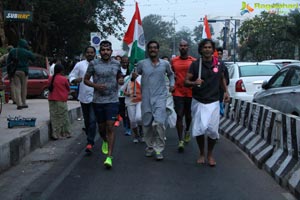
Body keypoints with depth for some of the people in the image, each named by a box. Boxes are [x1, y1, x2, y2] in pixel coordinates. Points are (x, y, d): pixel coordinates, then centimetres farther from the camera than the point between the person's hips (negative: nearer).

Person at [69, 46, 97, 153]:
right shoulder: (79, 65, 3)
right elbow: (71, 76, 4)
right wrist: (75, 80, -18)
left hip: (95, 97, -2)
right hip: (83, 97, 2)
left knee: (92, 120, -12)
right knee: (87, 120, 14)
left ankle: (90, 143, -11)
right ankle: (90, 139, 33)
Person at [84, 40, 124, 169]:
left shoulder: (116, 64, 5)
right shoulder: (93, 64, -1)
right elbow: (86, 79, 4)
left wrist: (121, 80, -4)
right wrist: (95, 85, -14)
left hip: (112, 100, -1)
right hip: (98, 100, 1)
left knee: (110, 127, -9)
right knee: (101, 127, 14)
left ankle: (109, 157, -10)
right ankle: (105, 141, 48)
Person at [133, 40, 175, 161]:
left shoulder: (165, 64, 5)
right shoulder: (142, 64, 1)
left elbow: (170, 74, 24)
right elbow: (135, 74, 7)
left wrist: (172, 84, 10)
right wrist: (133, 77, -15)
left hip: (160, 97, -1)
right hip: (146, 98, 1)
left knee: (159, 122, -16)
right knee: (147, 123, 7)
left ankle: (159, 149, -6)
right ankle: (150, 146, 25)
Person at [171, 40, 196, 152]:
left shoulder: (194, 61, 0)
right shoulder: (173, 61, 5)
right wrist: (172, 84, 4)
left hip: (190, 93, 0)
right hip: (178, 92, 0)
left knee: (188, 115, 17)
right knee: (179, 116, -7)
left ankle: (187, 131, 46)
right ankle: (180, 141, -7)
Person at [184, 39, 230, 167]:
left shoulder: (218, 64, 3)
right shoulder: (195, 64, -5)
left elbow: (222, 78, 20)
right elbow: (186, 81, -6)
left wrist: (226, 91, 8)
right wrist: (194, 83, -27)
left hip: (213, 102, 1)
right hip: (198, 102, -1)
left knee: (212, 130, -1)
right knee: (199, 129, -1)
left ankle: (210, 154, 23)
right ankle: (201, 154, 23)